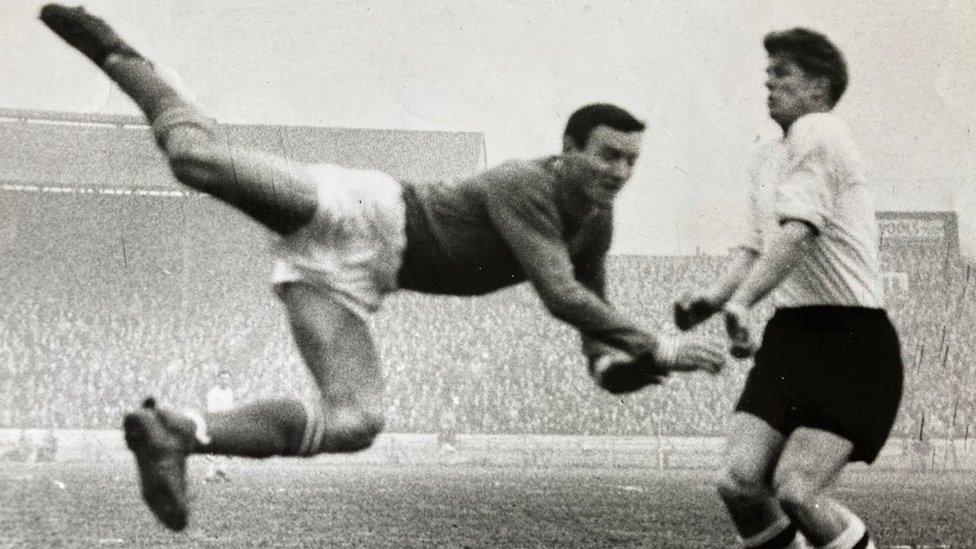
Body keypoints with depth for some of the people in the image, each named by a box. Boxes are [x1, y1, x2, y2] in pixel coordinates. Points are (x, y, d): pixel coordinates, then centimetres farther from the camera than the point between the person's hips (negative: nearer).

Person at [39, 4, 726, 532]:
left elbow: (592, 313, 19)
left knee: (354, 422, -8)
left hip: (346, 275, 8)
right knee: (198, 156, -28)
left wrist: (620, 365, -4)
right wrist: (661, 347, -23)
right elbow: (561, 297, -28)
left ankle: (172, 431, -4)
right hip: (357, 214, -8)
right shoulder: (524, 186, -17)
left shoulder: (597, 225, 9)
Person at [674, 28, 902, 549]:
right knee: (739, 481, -8)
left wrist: (740, 300, -31)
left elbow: (797, 233, -22)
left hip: (852, 339, -7)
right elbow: (755, 247, 23)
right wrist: (711, 296, 4)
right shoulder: (766, 158, 18)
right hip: (790, 333, 8)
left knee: (795, 490, -18)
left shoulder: (819, 131, -9)